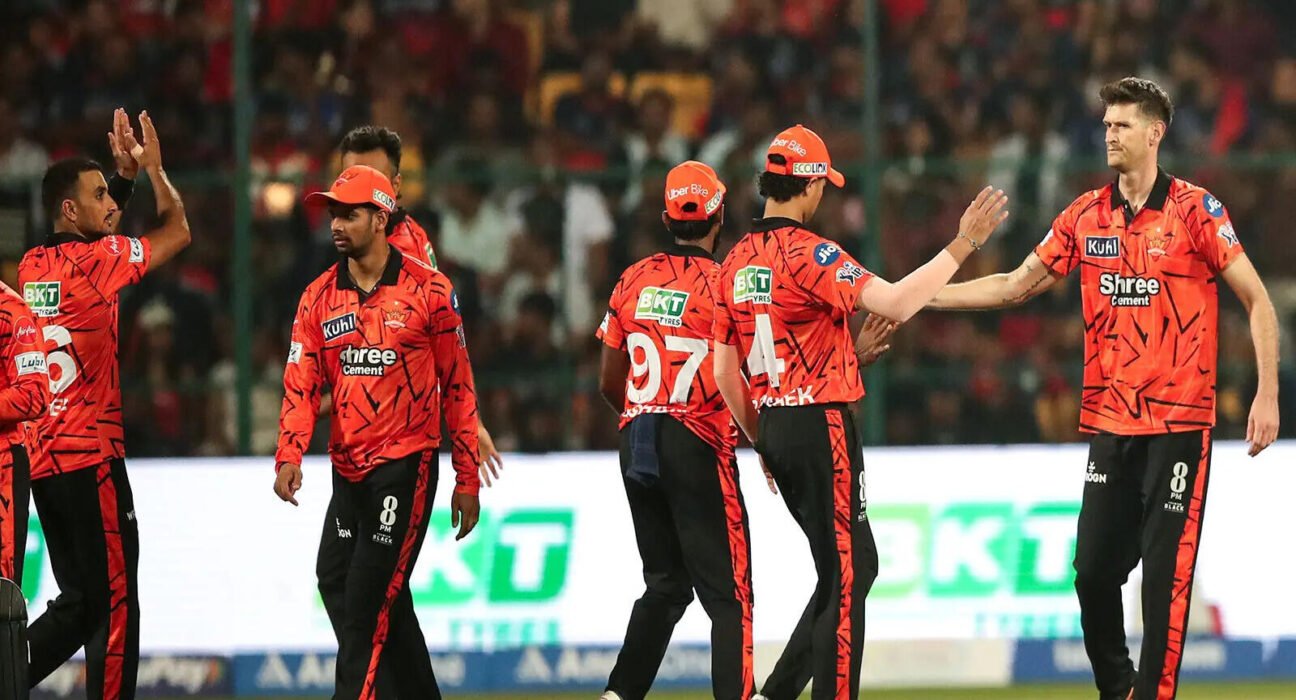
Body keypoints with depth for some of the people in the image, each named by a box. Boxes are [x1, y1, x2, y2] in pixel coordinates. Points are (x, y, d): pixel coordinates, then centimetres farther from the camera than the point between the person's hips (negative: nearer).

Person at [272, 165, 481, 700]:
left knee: (367, 603, -12)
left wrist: (467, 479, -2)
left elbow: (457, 388, -1)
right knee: (388, 604, 13)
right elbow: (301, 383, 1)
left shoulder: (428, 290, -4)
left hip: (407, 463, -5)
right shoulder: (319, 297, 7)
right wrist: (289, 456, -16)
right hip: (348, 469, 5)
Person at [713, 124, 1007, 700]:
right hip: (821, 426, -8)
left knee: (854, 565, 16)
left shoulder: (736, 263, 10)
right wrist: (963, 245, -20)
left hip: (773, 429, 8)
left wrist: (761, 440, 23)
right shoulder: (809, 253, -14)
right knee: (847, 572, -2)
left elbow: (724, 372, 14)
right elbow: (895, 303, -25)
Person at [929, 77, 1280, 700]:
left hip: (1179, 422, -5)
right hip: (1108, 420, 5)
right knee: (1094, 569, 6)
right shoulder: (1086, 216, 9)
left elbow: (1258, 300, -4)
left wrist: (1268, 394, -12)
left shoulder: (1195, 210, -6)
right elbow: (1016, 286, 16)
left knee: (1166, 573, -6)